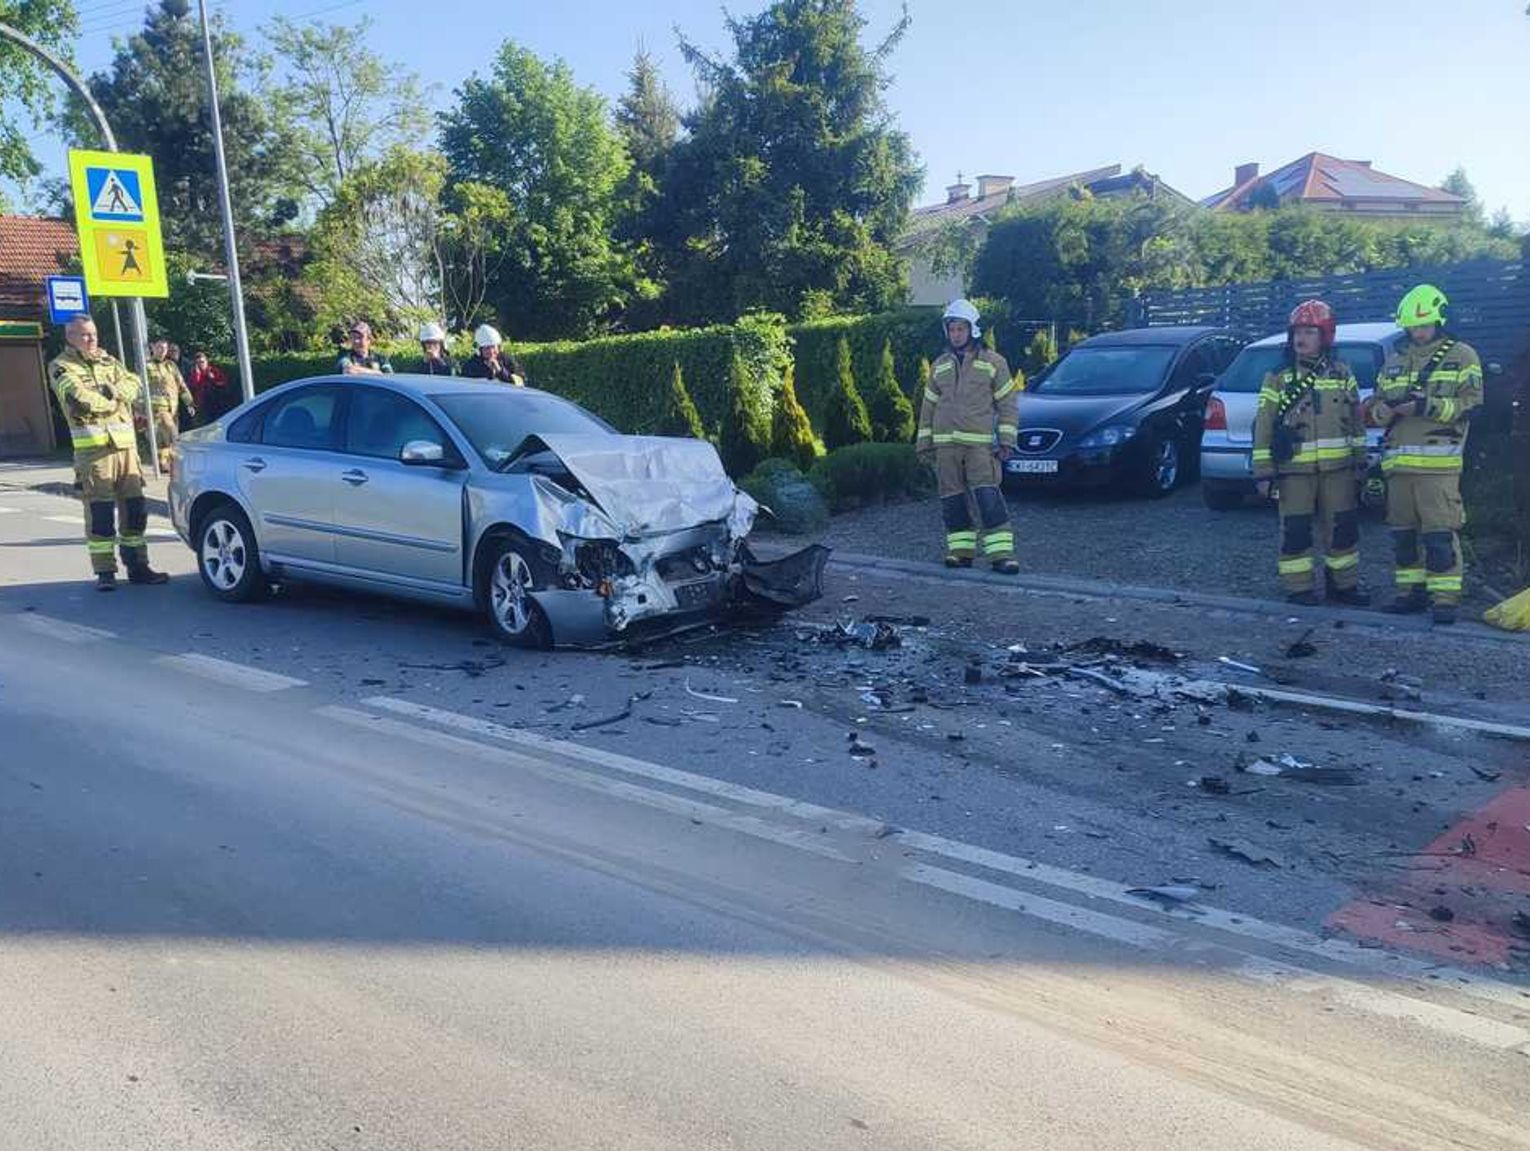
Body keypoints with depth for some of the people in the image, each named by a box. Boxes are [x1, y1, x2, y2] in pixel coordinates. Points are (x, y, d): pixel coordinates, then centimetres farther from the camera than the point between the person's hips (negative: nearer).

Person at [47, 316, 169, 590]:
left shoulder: (107, 361, 20)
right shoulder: (62, 367, 1)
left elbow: (133, 383, 9)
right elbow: (79, 398, -15)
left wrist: (114, 390, -10)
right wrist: (111, 402, -2)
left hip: (126, 444, 6)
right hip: (93, 447, -6)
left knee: (135, 507, 8)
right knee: (100, 511, -6)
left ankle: (137, 566, 17)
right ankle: (104, 572, -1)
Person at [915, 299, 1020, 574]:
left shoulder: (993, 362, 5)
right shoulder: (940, 365, 15)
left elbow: (1008, 403, 4)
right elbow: (928, 407, 18)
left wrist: (1007, 440, -3)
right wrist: (924, 442, 12)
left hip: (979, 443, -4)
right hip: (945, 445, 4)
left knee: (988, 498, -11)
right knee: (952, 501, 3)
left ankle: (1001, 554, -10)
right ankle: (961, 551, 12)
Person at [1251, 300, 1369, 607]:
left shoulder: (1342, 375, 9)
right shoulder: (1278, 379, 0)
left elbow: (1356, 422, 15)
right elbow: (1263, 429, -2)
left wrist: (1360, 461, 12)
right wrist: (1264, 472, -7)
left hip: (1338, 469, 3)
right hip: (1294, 470, -3)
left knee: (1344, 528, 8)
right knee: (1296, 531, 0)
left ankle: (1343, 583, 22)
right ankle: (1298, 587, 11)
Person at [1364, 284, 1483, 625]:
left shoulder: (1461, 357, 5)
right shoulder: (1394, 362, 20)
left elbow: (1471, 403, -6)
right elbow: (1374, 408, 18)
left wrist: (1426, 406, -18)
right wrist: (1385, 409, -6)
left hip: (1438, 462, -5)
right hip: (1398, 462, 6)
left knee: (1440, 534, -9)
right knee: (1403, 533, 10)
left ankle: (1445, 597, -5)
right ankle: (1412, 591, 20)